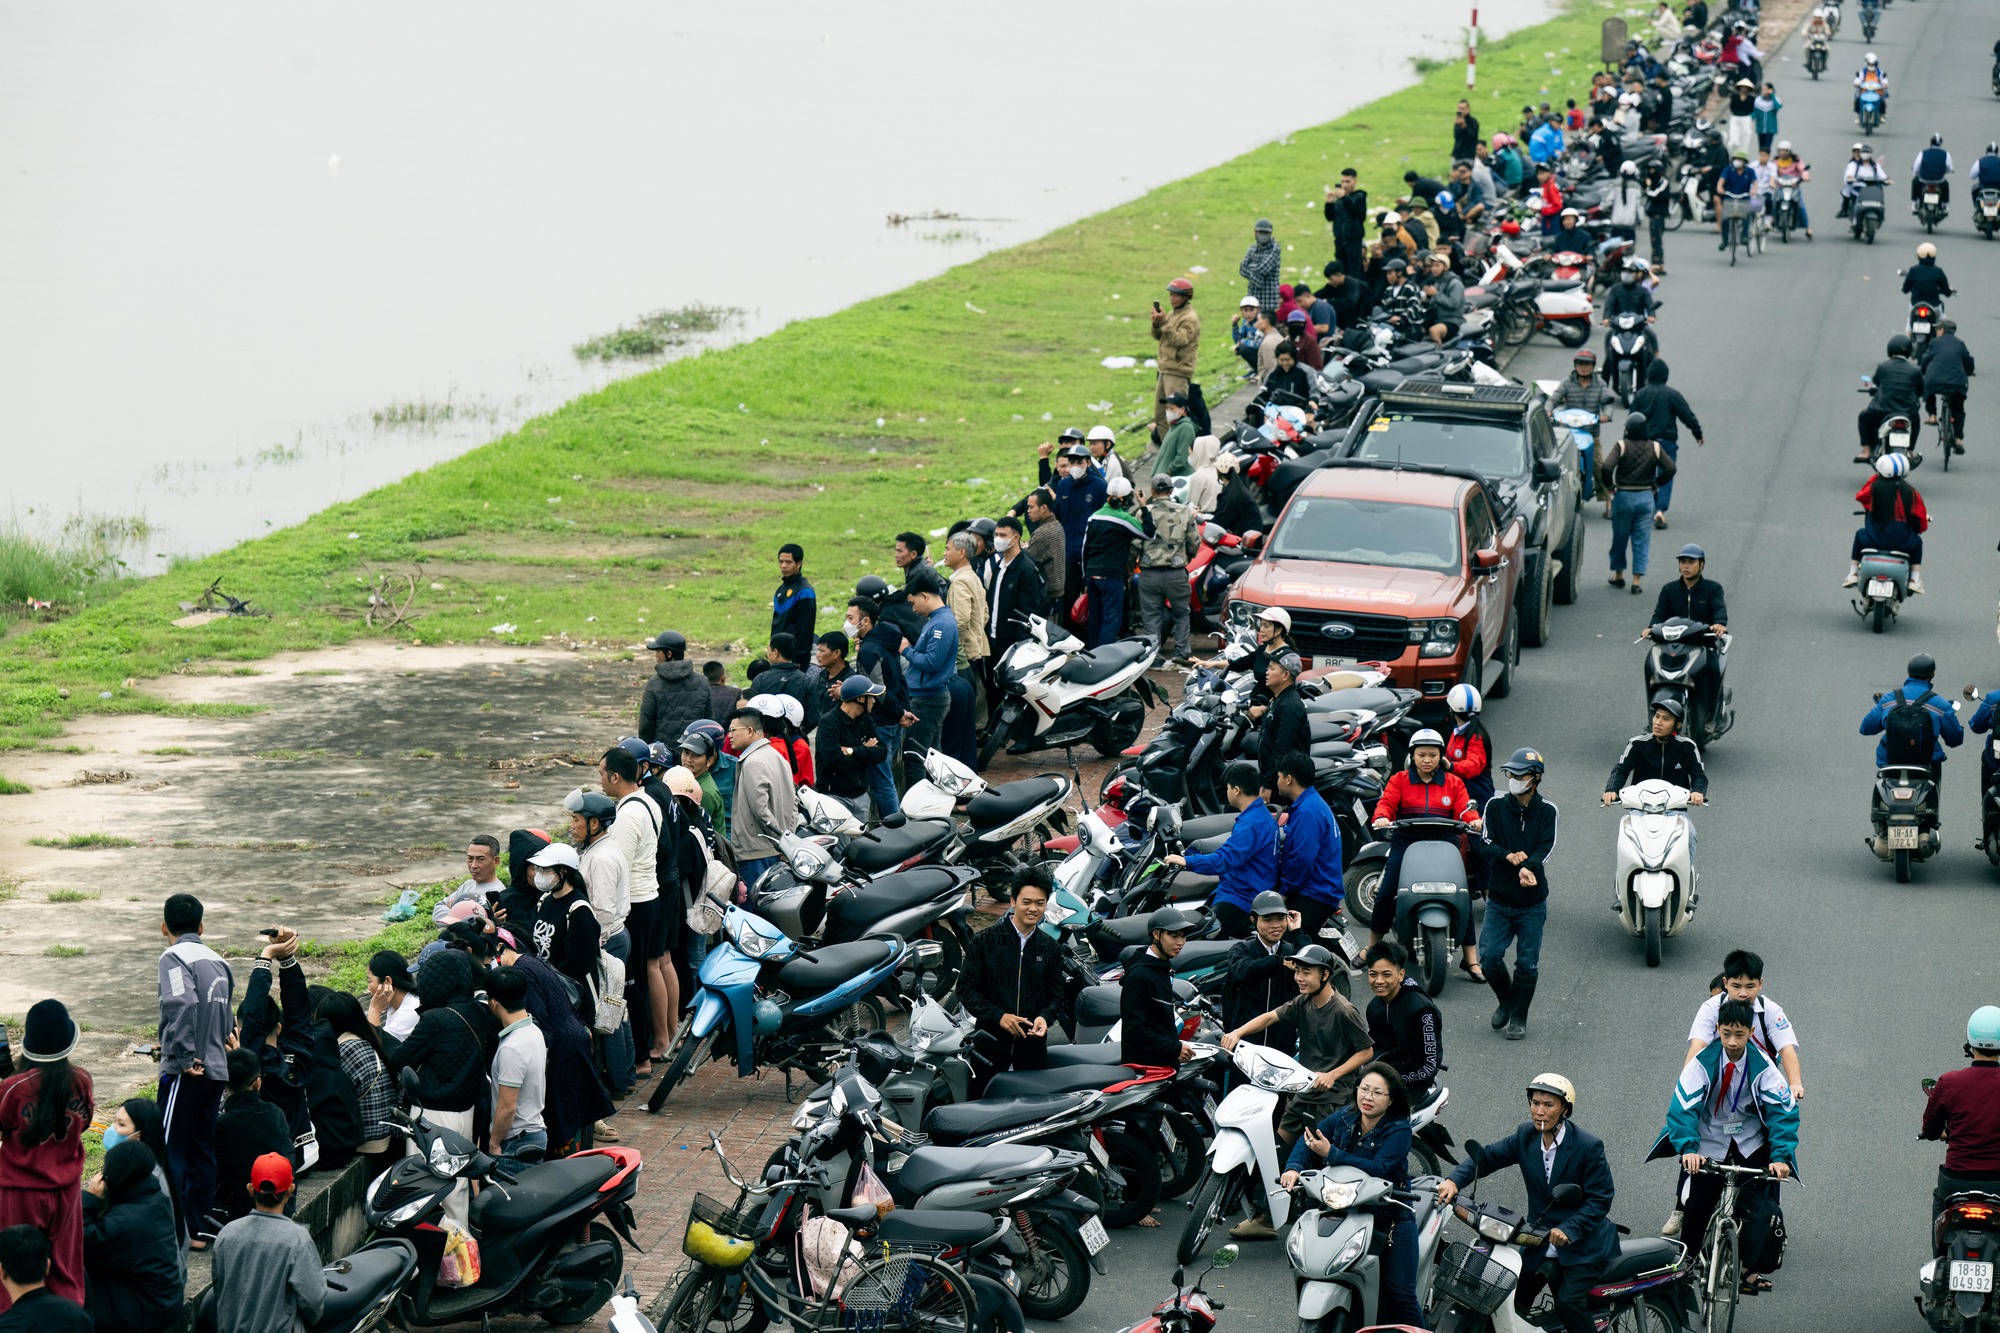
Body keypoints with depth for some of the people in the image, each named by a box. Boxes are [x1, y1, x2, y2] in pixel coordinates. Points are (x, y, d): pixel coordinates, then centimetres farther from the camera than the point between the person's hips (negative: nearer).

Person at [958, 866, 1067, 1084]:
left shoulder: (1051, 948, 9)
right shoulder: (985, 941, -2)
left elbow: (1056, 995, 11)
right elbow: (966, 988, -4)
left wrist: (1045, 1017, -12)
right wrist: (998, 1016, -17)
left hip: (1033, 1042, 2)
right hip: (991, 1039, -2)